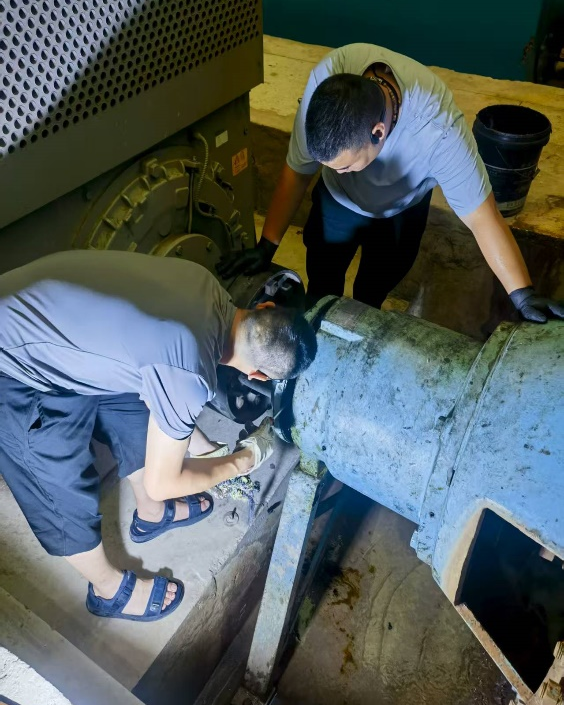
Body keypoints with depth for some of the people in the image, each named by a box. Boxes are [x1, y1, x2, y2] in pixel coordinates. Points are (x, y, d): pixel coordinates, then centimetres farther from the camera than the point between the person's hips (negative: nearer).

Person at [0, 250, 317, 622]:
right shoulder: (190, 377, -30)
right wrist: (245, 460, 2)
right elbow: (162, 482, -13)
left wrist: (211, 451, 19)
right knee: (70, 494, 10)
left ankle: (152, 515, 48)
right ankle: (110, 590, 38)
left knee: (136, 415, 21)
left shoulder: (208, 287, -7)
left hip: (40, 314, 9)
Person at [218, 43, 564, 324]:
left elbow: (482, 217, -35)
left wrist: (524, 295, -39)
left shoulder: (439, 129, -43)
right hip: (337, 199, 1)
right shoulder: (327, 79, -37)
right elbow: (297, 171, -25)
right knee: (322, 283, 12)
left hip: (401, 209, -1)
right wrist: (266, 247, -26)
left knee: (373, 290, 14)